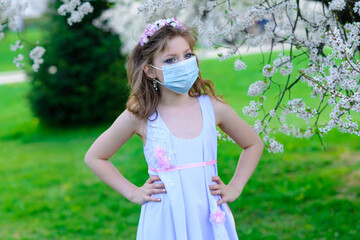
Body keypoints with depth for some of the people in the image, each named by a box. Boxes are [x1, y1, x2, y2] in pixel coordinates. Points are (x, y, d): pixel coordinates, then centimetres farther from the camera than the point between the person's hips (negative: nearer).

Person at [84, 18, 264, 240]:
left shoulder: (212, 108, -3)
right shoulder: (140, 116, -8)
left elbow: (254, 144, 14)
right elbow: (94, 157, 6)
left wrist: (234, 188, 6)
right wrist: (132, 192, 1)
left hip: (210, 221, 2)